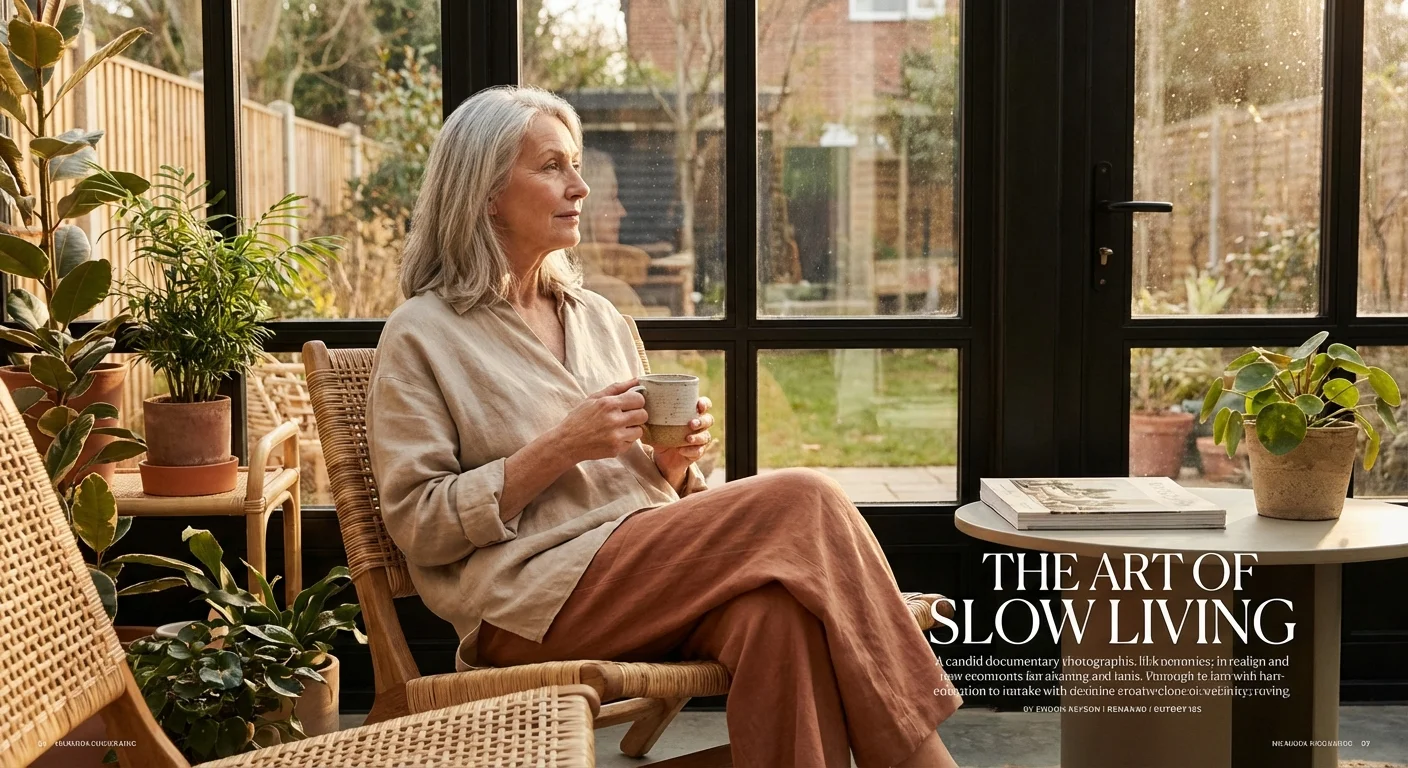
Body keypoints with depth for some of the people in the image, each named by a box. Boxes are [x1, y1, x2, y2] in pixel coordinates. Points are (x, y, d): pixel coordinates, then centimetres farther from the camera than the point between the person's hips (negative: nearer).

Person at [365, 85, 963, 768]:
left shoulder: (602, 320, 21)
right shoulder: (421, 336, 3)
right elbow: (415, 524, -4)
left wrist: (673, 462, 2)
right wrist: (558, 449, -12)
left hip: (650, 569, 5)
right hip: (534, 598, -5)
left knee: (777, 615, -33)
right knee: (802, 503, -24)